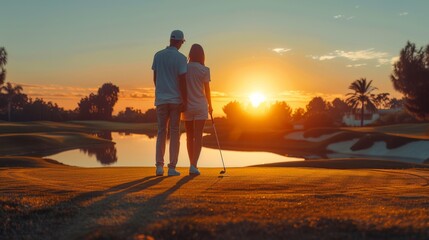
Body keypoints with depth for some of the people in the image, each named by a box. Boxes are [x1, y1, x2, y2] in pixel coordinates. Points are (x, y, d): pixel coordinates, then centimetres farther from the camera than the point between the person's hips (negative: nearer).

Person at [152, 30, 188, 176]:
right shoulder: (181, 58, -8)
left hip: (161, 99, 3)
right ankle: (172, 167, 2)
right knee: (174, 133, 2)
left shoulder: (158, 55, 6)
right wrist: (184, 101, -9)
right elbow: (182, 81, -13)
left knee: (161, 132, 10)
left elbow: (155, 78, 9)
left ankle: (159, 165, 2)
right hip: (176, 99, -3)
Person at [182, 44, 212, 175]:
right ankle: (194, 165, -14)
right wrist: (210, 105, 13)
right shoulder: (204, 70, -5)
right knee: (198, 136, -3)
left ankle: (192, 165, 18)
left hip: (187, 106, 3)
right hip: (200, 105, -3)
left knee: (190, 136, 12)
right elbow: (207, 90, -1)